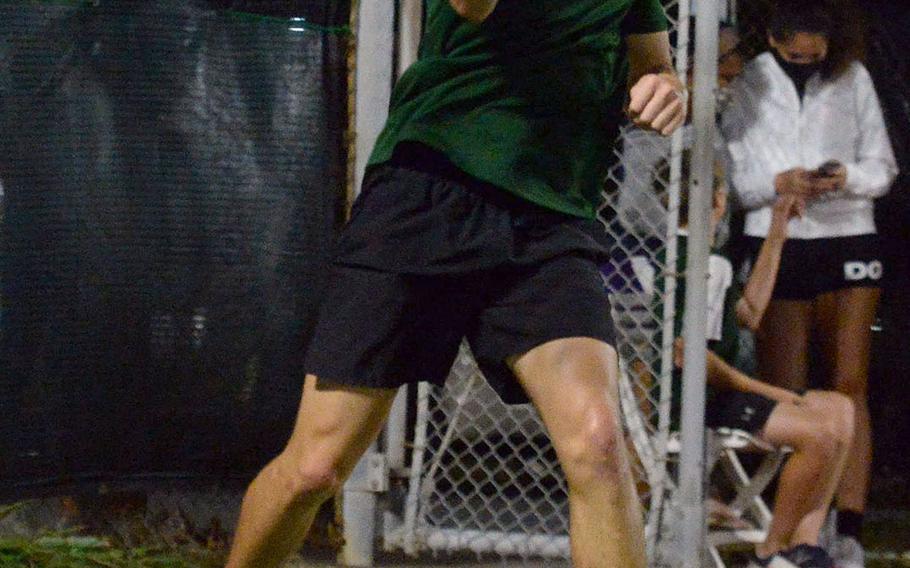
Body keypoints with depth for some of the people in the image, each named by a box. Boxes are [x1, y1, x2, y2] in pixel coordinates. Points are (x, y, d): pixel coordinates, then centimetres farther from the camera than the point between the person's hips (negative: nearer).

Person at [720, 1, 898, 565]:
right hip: (776, 244, 0)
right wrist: (779, 184, -18)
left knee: (849, 386, -8)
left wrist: (847, 177, -14)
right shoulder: (748, 87, 2)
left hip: (848, 241, 0)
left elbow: (882, 165, 7)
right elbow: (731, 175, 0)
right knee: (786, 395, 1)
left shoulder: (853, 79, 5)